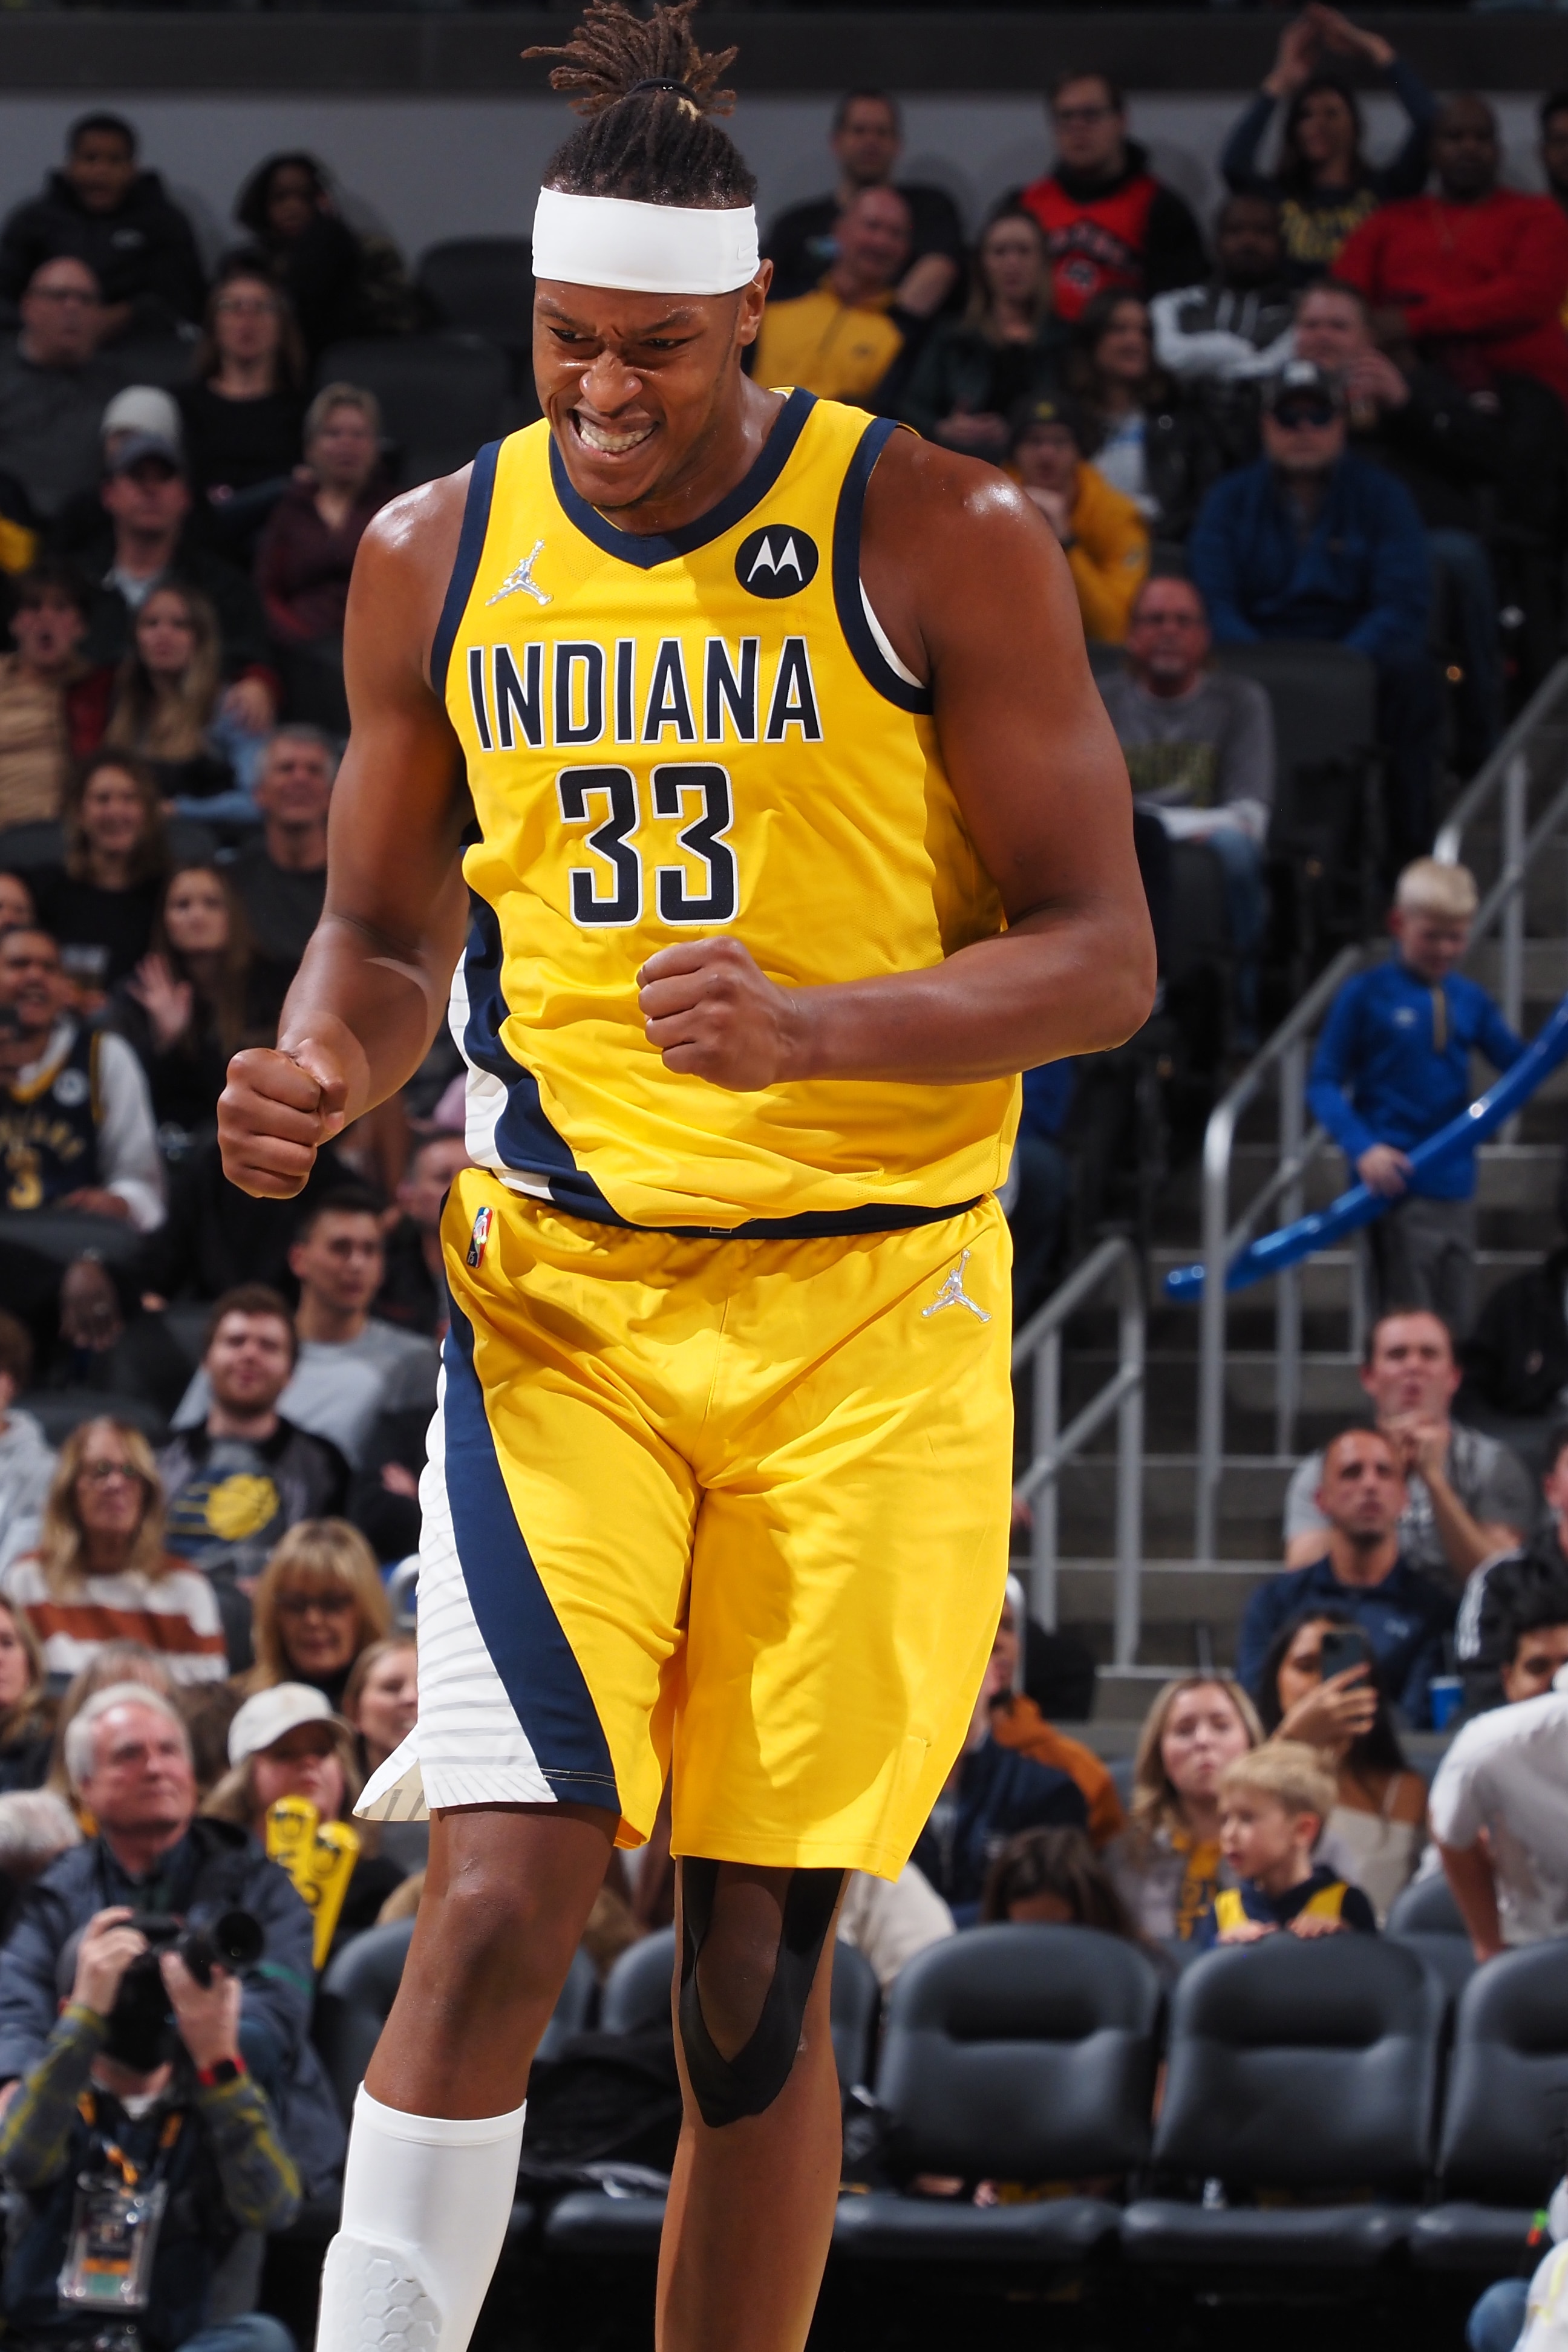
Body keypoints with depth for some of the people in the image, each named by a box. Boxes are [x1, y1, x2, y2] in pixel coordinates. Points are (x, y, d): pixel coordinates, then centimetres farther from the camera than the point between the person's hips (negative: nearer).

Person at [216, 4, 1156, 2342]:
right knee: (502, 1897, -15)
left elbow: (1102, 958, -8)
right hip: (555, 1295, 2)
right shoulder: (436, 559, 4)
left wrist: (811, 1031, -25)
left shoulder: (942, 543, -7)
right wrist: (325, 1070, -6)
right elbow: (388, 926, 17)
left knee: (762, 1956, 2)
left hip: (869, 1314, -2)